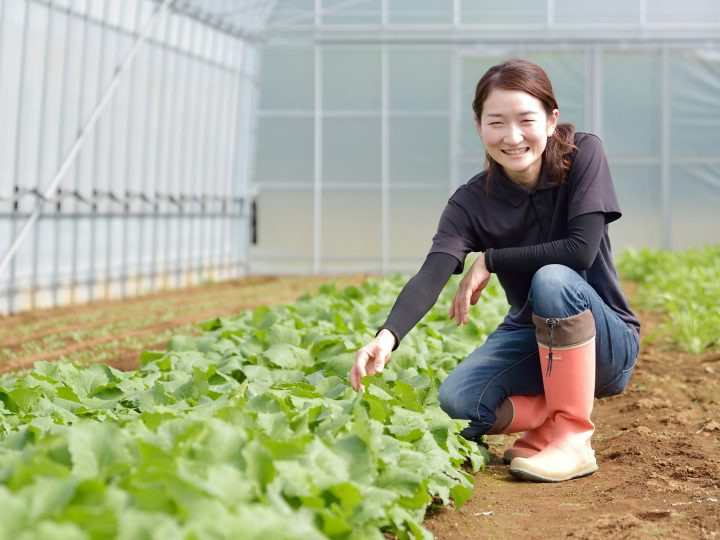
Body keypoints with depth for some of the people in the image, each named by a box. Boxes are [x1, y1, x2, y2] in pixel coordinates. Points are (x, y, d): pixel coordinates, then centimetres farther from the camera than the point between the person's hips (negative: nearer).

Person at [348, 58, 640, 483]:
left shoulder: (583, 154, -14)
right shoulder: (472, 202, -10)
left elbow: (582, 250, -25)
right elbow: (431, 276, -26)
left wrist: (489, 261, -18)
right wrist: (388, 336, -45)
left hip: (604, 341, -2)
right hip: (532, 337, 3)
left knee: (553, 279, -34)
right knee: (458, 402, -25)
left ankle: (573, 436, -20)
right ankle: (556, 412, 3)